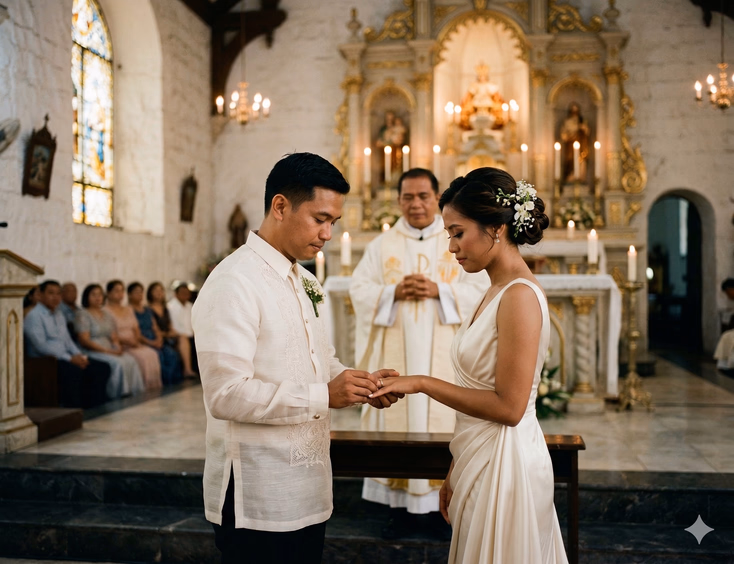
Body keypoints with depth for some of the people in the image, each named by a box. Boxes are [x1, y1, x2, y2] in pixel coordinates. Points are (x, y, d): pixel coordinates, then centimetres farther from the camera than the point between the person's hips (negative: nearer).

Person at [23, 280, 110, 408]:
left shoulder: (59, 314, 20)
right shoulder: (34, 316, -7)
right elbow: (41, 346, -17)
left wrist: (79, 355, 0)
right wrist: (70, 359, -20)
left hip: (63, 358, 8)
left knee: (102, 368, -11)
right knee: (74, 371, -37)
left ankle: (93, 406, -13)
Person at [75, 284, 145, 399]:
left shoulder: (107, 314, 20)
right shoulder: (82, 315, -1)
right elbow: (84, 341, -10)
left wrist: (118, 347, -7)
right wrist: (107, 351, -16)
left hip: (110, 350, 6)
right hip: (91, 352, -6)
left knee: (131, 361, -23)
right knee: (118, 362, -32)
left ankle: (135, 394, -25)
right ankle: (119, 396, -26)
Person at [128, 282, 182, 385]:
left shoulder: (148, 310, 24)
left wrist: (159, 339, -2)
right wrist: (149, 342, -15)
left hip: (155, 341, 6)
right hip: (141, 342, -6)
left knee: (171, 353, -22)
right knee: (158, 355, -32)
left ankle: (173, 381, -22)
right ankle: (164, 382, -23)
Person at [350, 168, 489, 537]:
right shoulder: (381, 246, 8)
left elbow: (481, 289, -2)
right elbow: (359, 291, 1)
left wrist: (440, 291, -16)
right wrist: (394, 292, -16)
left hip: (445, 354, -1)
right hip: (396, 354, 1)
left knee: (445, 418, 0)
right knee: (398, 417, 2)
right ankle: (400, 503, 12)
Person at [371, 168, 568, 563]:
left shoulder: (520, 296, -19)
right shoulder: (497, 292, 8)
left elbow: (508, 407, -21)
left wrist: (421, 383, -16)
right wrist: (456, 472, 13)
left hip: (504, 466, -8)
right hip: (480, 462, 8)